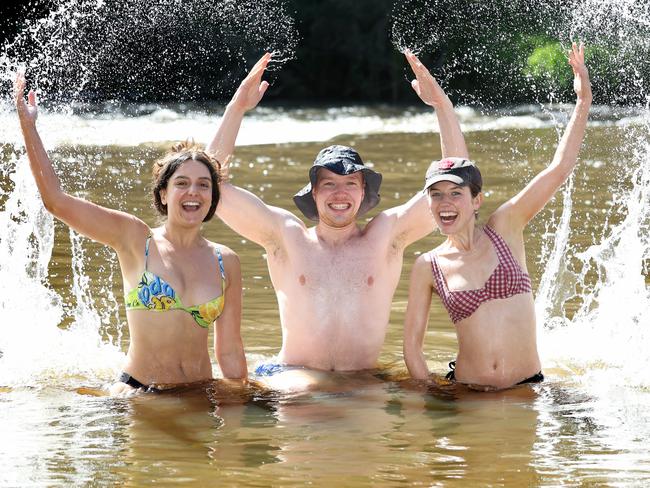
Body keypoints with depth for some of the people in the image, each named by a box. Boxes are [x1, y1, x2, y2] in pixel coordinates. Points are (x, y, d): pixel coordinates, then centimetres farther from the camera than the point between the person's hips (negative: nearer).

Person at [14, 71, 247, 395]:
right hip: (137, 392, -4)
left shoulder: (225, 262, 7)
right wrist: (28, 125, -8)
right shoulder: (136, 240, 1)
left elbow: (230, 351, 13)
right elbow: (56, 200, -5)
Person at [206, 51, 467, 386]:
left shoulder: (385, 235, 8)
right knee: (305, 391, -34)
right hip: (293, 374, -3)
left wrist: (442, 105, -4)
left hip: (365, 382, 3)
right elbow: (213, 186, 1)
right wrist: (236, 109, -5)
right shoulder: (286, 235, 7)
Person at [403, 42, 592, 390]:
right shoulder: (428, 267, -1)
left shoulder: (504, 228, -1)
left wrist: (583, 102, -7)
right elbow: (412, 342, 4)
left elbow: (559, 169, -4)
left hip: (527, 385, 0)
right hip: (467, 395, 0)